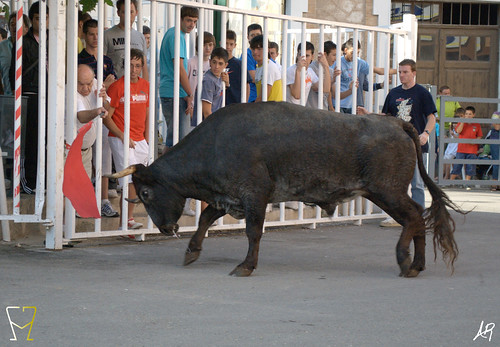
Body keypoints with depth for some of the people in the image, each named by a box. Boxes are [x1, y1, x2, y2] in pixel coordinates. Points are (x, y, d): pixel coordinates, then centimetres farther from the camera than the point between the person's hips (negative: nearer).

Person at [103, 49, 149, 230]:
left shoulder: (145, 86, 10)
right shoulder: (116, 87, -9)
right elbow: (106, 117, -8)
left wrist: (147, 139, 15)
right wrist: (122, 136, -14)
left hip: (140, 141, 6)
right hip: (120, 140, -6)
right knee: (131, 181, -13)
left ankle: (127, 220, 14)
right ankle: (126, 221, -8)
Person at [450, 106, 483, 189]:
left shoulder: (477, 125, 7)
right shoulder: (461, 123, 5)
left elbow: (479, 136, 12)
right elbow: (458, 131, -13)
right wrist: (463, 121, -16)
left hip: (472, 150, 1)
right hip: (461, 149, -1)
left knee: (470, 168, 2)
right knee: (457, 166, 0)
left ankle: (467, 184, 10)